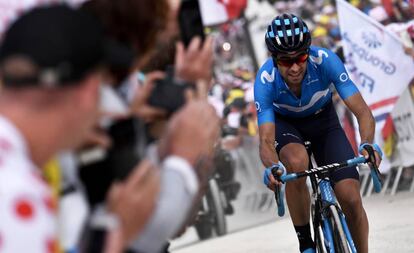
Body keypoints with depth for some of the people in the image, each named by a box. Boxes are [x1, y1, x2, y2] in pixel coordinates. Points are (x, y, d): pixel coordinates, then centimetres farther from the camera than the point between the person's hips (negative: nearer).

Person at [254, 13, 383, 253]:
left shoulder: (325, 61, -33)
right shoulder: (265, 81, -32)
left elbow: (363, 112, -33)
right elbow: (266, 141, -35)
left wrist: (367, 144, -53)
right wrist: (272, 168, -57)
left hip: (323, 121, 1)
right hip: (285, 124, -1)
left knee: (351, 198, -15)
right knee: (297, 162, -36)